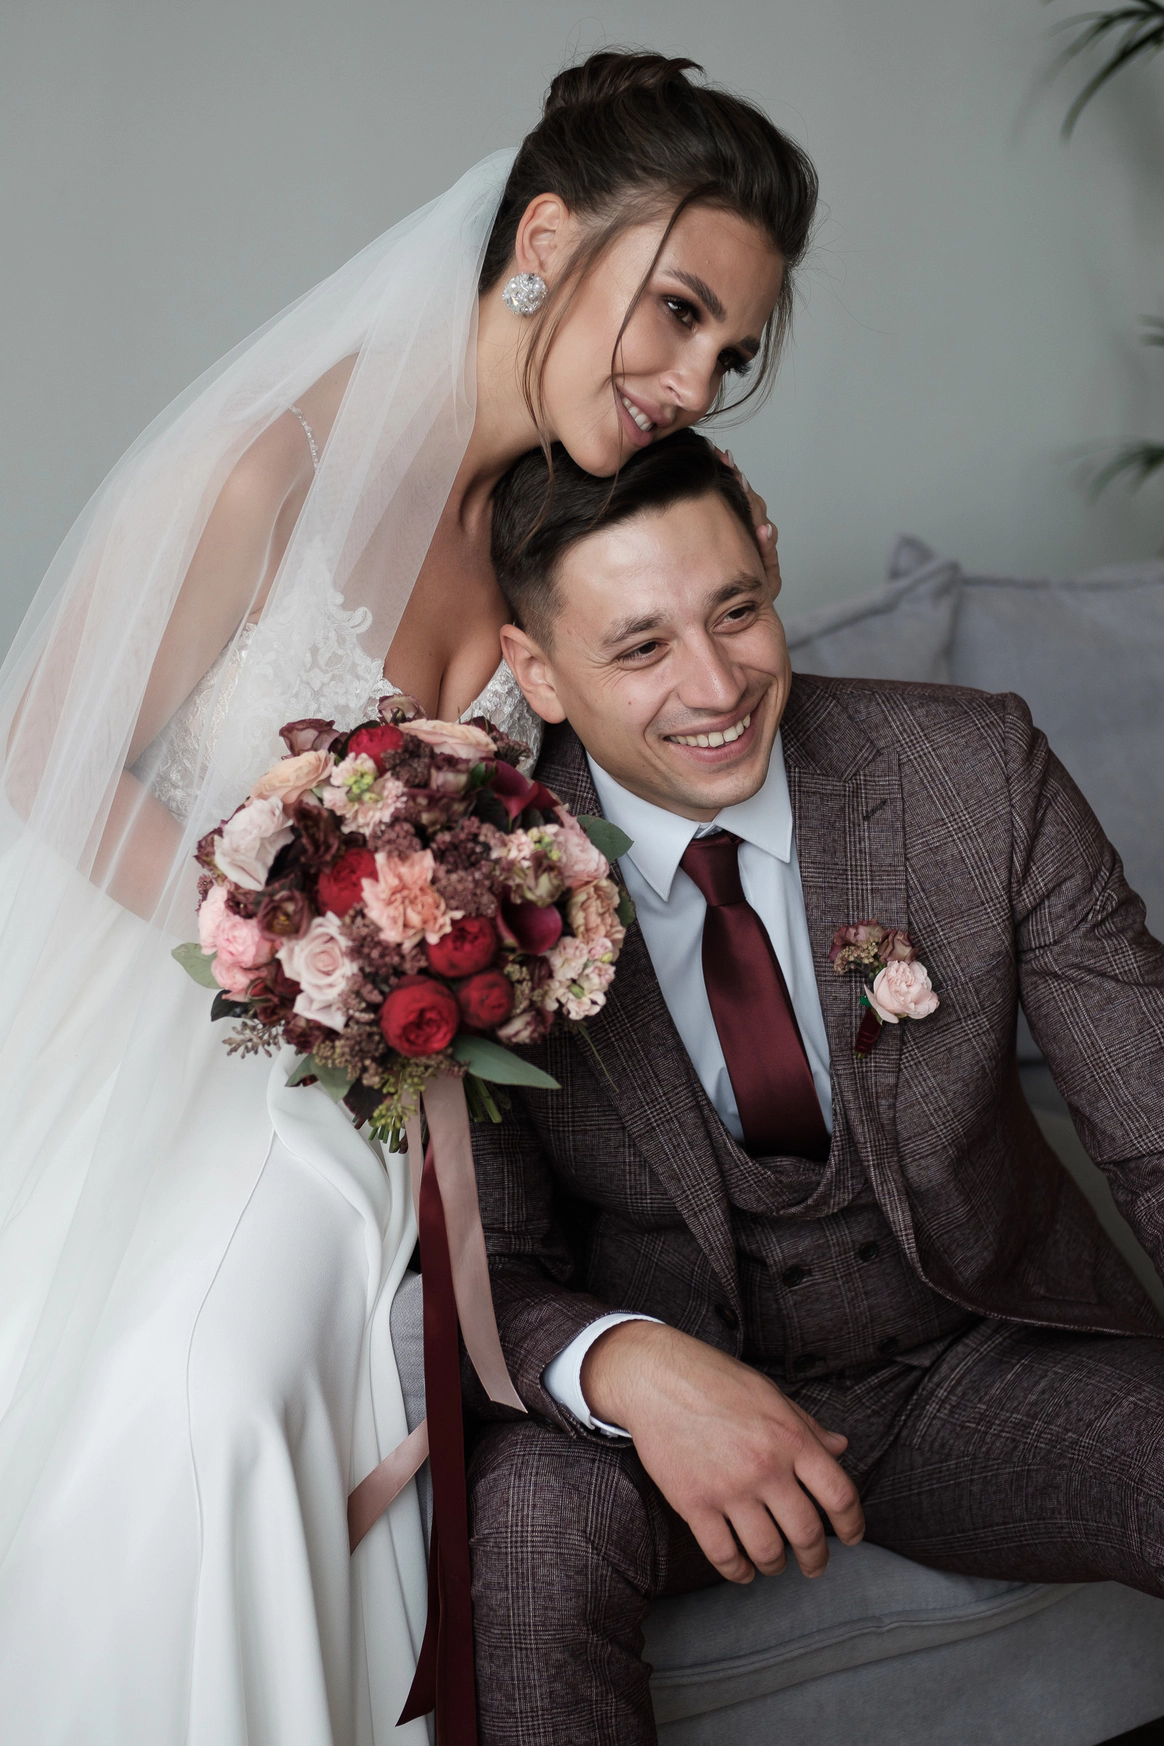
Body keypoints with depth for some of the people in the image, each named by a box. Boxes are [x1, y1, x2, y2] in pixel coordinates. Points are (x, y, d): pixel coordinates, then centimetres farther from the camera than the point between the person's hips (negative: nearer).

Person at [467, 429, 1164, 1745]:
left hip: (988, 1365, 2)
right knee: (521, 1518, -33)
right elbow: (492, 1267, -11)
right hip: (677, 1398, -1)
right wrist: (627, 1366, -34)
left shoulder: (978, 773, -12)